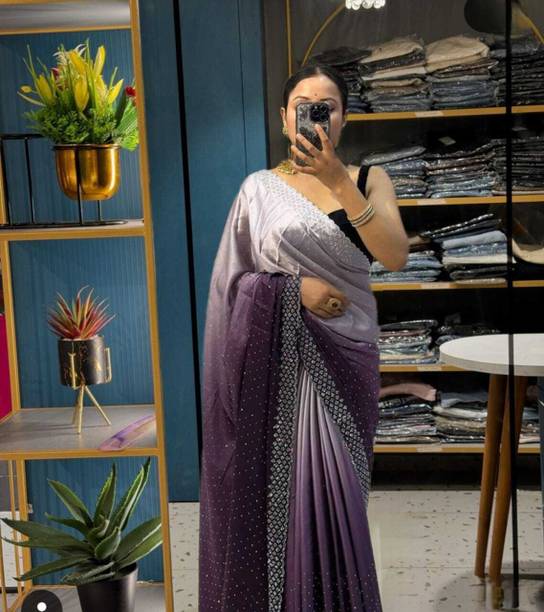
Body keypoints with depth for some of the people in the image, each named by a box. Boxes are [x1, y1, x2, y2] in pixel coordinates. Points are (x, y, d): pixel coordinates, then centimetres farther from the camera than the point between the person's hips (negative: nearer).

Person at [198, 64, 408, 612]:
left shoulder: (369, 180, 5)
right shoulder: (259, 188, 3)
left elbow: (395, 256, -12)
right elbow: (232, 281, 3)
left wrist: (338, 181, -19)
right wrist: (292, 286, -13)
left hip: (346, 356, 1)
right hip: (280, 361, -1)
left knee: (335, 490, 3)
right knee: (284, 488, 0)